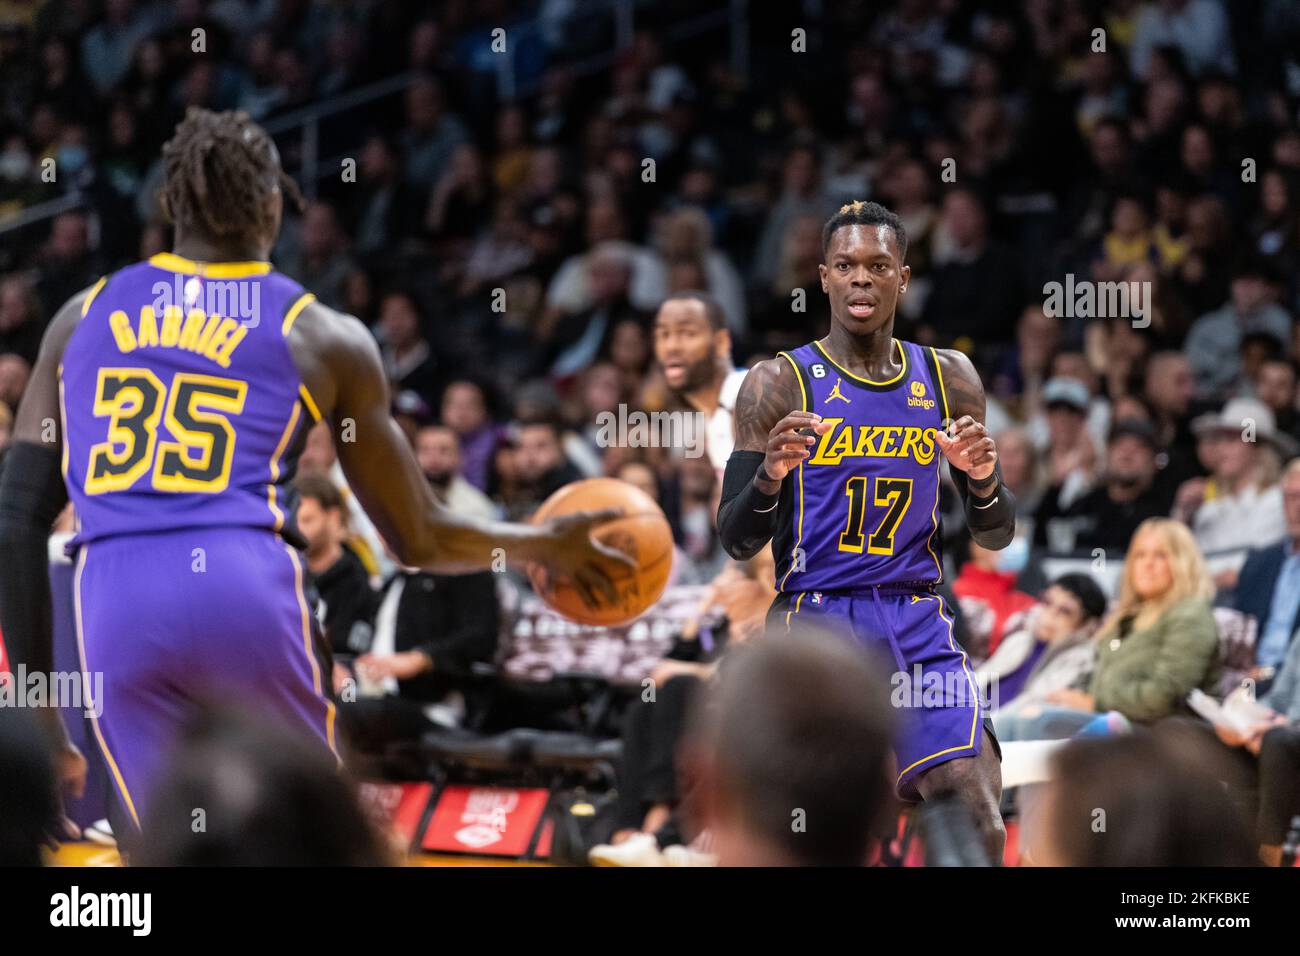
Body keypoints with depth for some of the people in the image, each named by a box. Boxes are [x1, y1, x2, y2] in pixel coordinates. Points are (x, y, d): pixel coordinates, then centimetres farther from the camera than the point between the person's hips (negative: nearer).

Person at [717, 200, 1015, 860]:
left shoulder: (949, 380, 8)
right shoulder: (778, 384, -3)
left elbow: (996, 537, 13)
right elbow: (735, 542, -4)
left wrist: (982, 480, -9)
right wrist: (770, 473, -24)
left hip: (918, 631, 3)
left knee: (979, 828, -11)